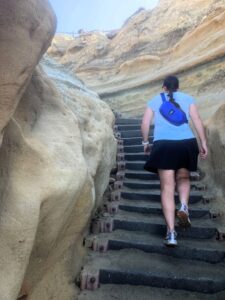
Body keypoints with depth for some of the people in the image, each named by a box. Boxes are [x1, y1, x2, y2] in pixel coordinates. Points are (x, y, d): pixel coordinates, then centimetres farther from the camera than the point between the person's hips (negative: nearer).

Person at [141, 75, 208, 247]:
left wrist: (146, 143, 20)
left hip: (163, 144, -1)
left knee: (167, 187, 0)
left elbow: (145, 124, 9)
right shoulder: (187, 98, 16)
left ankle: (171, 232, -5)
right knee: (183, 177, 23)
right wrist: (203, 143, 6)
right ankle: (184, 206, -5)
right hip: (186, 143, 1)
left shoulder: (154, 101, 16)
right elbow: (197, 120, 6)